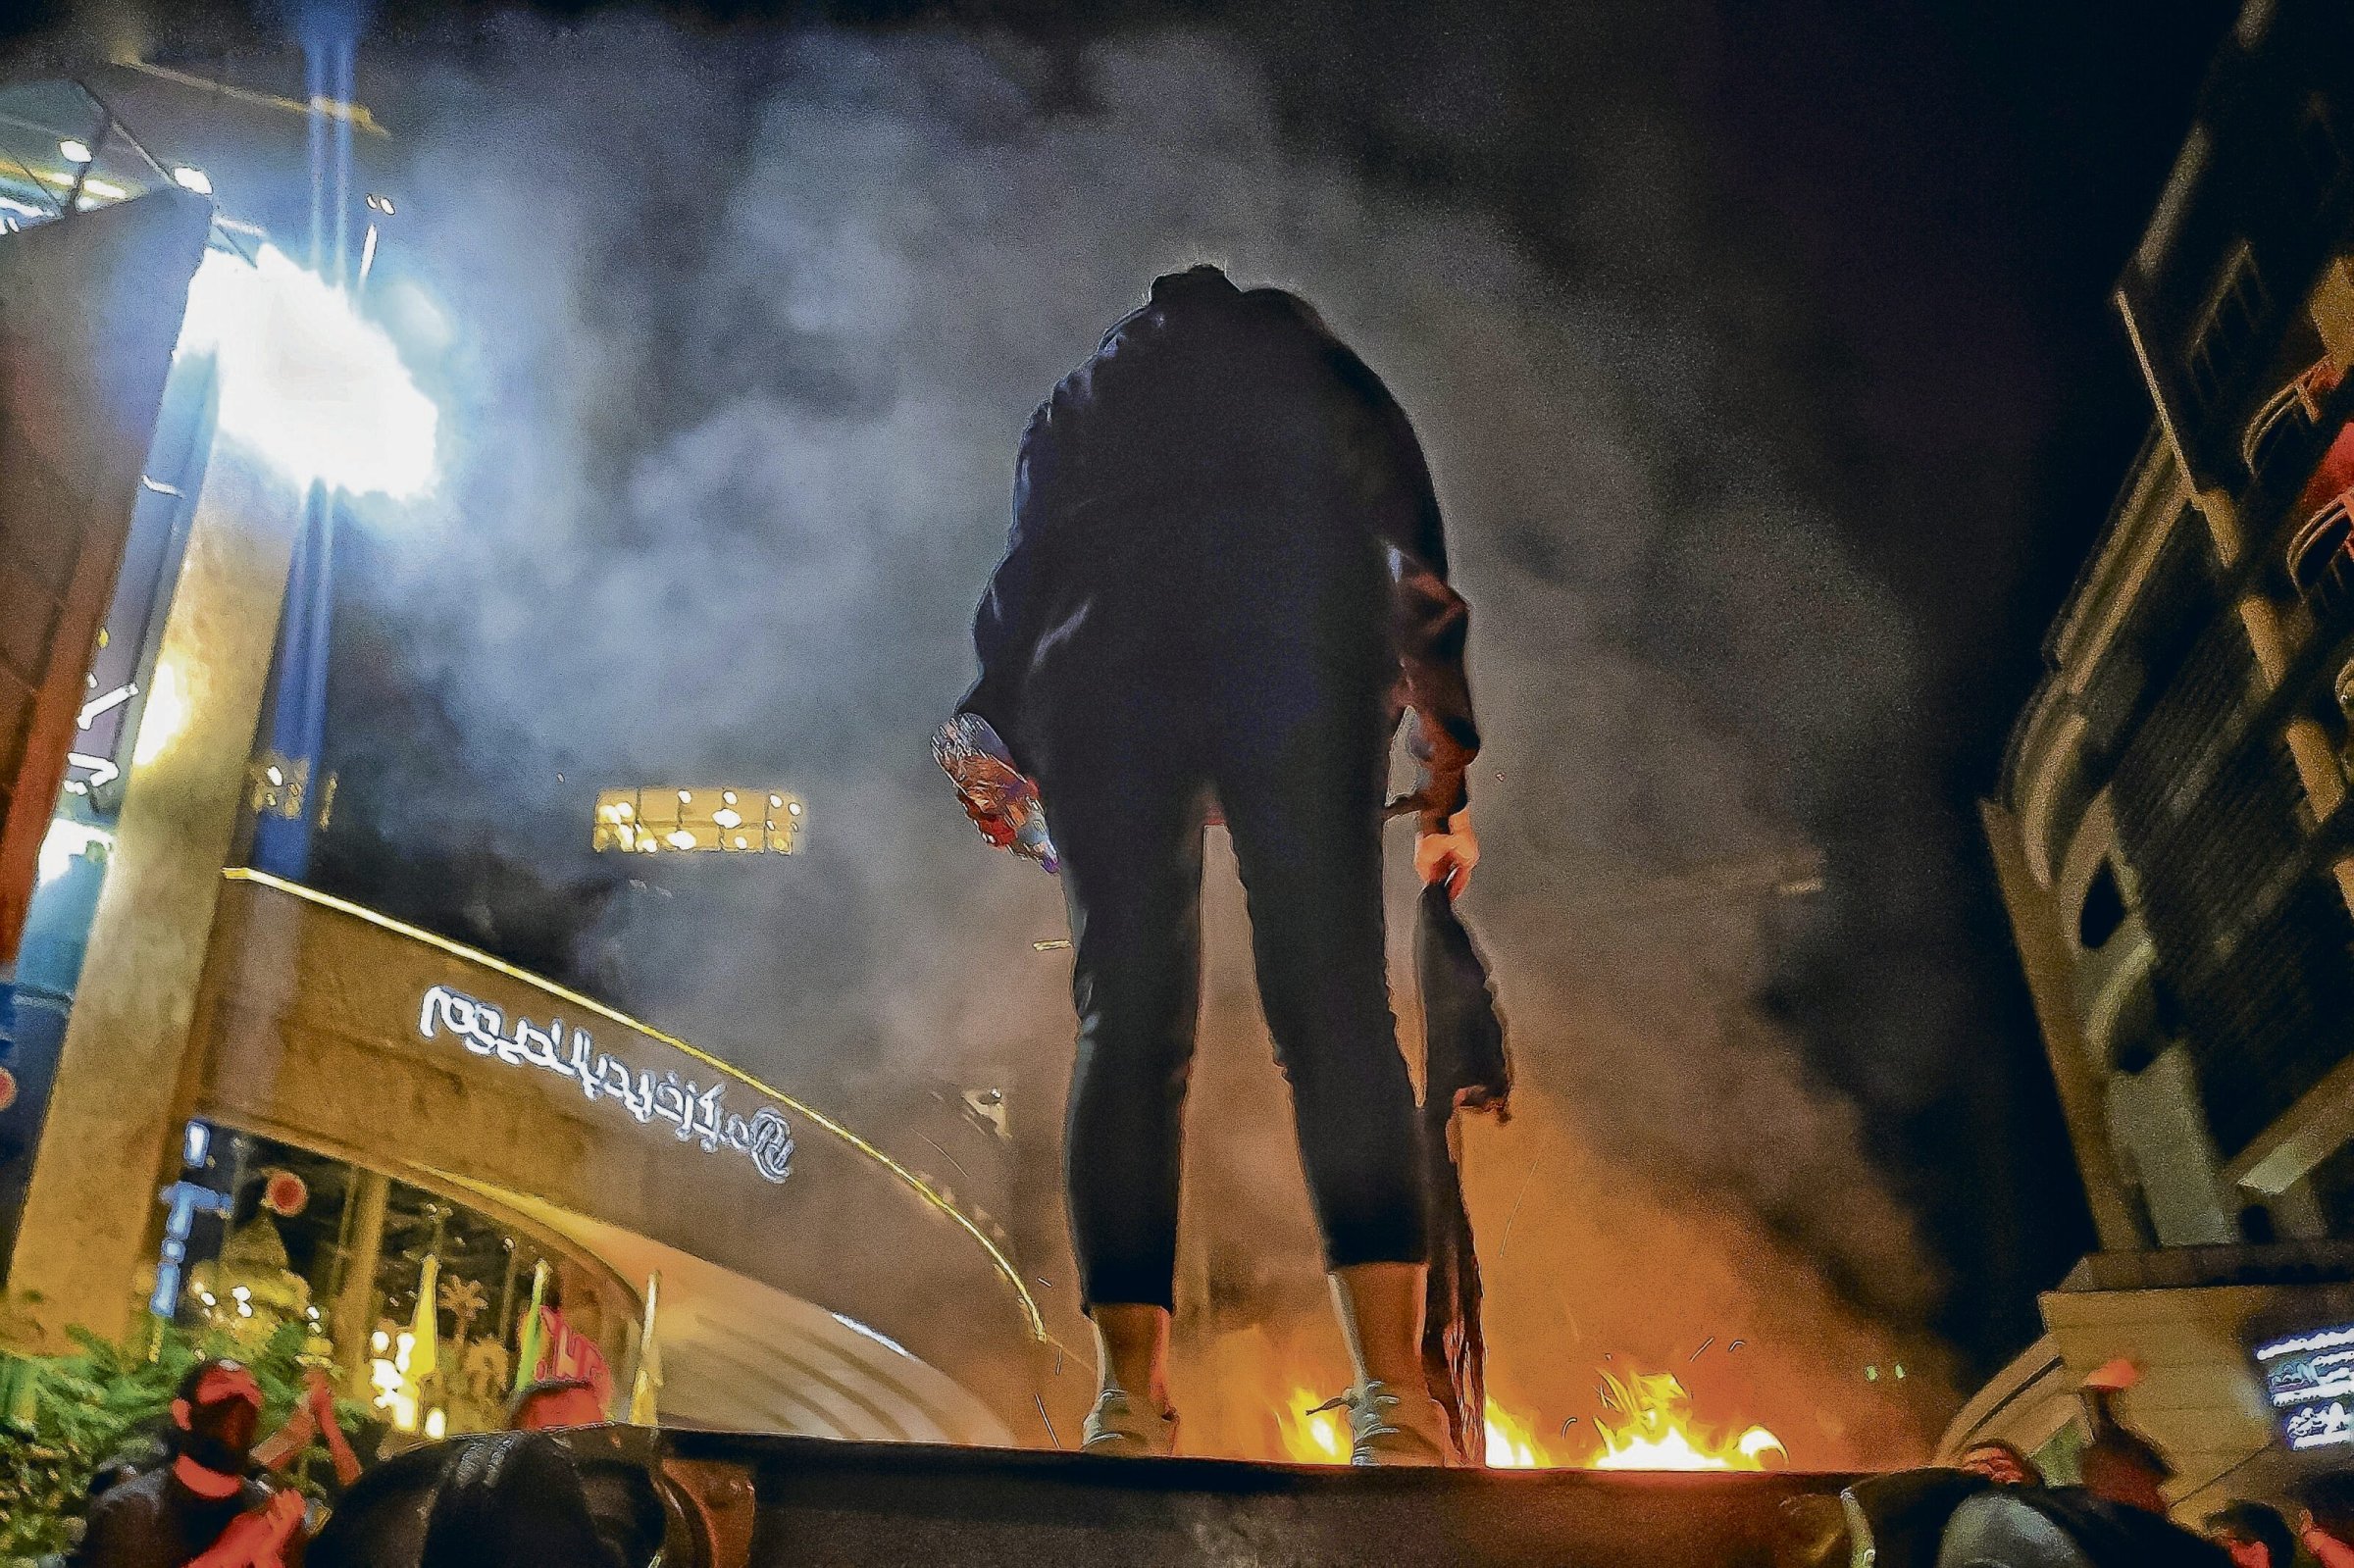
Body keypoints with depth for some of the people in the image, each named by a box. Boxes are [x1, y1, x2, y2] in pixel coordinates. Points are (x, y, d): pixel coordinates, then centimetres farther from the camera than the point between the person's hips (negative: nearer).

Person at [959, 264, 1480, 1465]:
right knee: (1334, 1009, -7)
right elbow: (1422, 564, 19)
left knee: (1126, 1026, -1)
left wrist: (998, 738, 19)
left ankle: (1130, 1398, -8)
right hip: (1296, 652, -1)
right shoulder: (1326, 371, 30)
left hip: (1103, 664, 2)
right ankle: (1394, 1392, -17)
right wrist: (1448, 784, 17)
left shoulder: (1075, 399, 34)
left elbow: (1020, 576, 19)